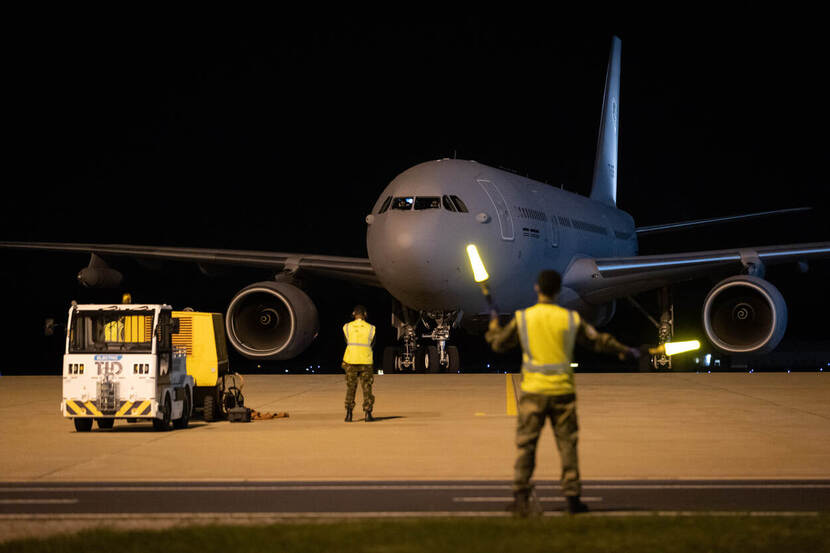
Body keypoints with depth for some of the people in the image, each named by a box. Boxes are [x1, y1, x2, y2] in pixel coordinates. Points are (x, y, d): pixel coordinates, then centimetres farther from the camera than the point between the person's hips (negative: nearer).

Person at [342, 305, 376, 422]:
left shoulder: (347, 327, 0)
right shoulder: (371, 328, -1)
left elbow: (347, 343, 10)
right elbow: (371, 344, 10)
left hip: (351, 361, 1)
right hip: (366, 362, -1)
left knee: (350, 387, 7)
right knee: (366, 387, 6)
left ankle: (349, 414, 1)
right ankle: (367, 413, 1)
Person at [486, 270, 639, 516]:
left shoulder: (522, 318, -2)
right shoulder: (570, 319, -1)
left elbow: (499, 344, 9)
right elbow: (598, 340, 9)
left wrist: (493, 329, 31)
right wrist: (623, 350, 26)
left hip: (533, 392, 0)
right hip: (563, 392, 0)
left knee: (525, 445, 3)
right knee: (567, 445, 7)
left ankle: (521, 498, -3)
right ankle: (572, 497, 8)